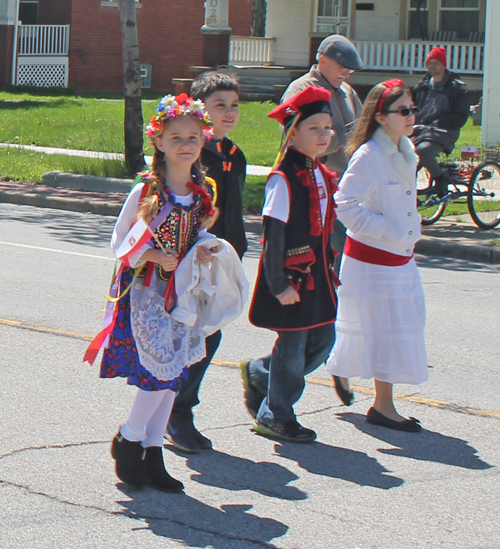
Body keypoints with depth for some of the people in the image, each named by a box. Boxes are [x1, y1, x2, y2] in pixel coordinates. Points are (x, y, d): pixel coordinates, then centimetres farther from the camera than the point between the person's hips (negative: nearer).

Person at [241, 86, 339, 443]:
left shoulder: (322, 175, 9)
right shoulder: (283, 179, -16)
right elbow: (274, 235, -17)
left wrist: (329, 268, 16)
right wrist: (278, 285, -18)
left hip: (316, 276, 8)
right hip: (291, 277, -8)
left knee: (322, 342, 11)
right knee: (292, 346, 1)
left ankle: (258, 374, 31)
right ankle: (276, 417, 18)